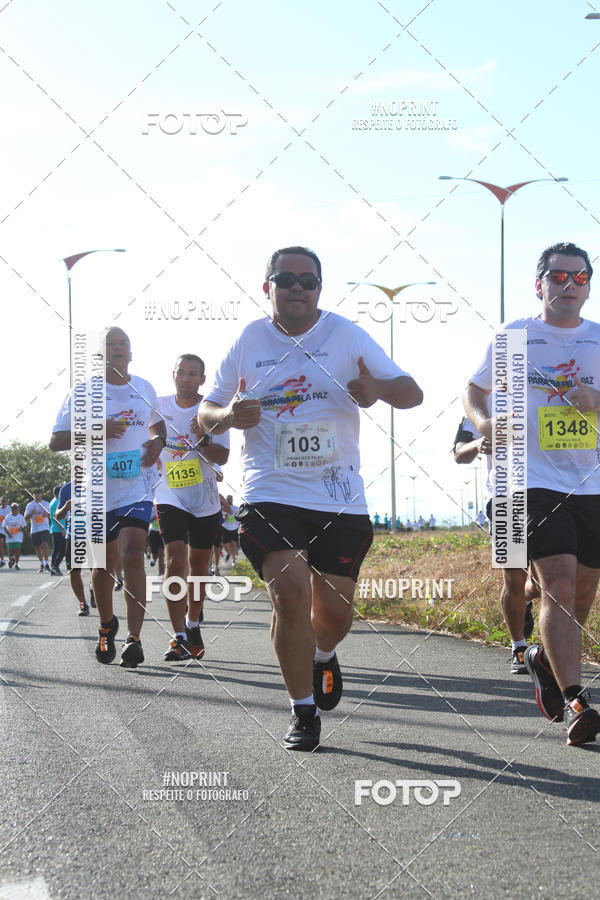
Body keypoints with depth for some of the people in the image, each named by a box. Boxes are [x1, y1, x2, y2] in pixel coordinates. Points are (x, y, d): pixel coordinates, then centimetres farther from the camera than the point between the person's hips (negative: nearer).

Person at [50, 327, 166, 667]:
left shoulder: (144, 388, 9)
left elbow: (157, 422, 27)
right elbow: (57, 441, -3)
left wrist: (158, 442, 4)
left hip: (138, 485, 0)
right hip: (98, 489, 0)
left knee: (133, 555, -17)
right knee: (103, 563, 8)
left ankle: (134, 637, -19)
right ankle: (107, 625, 34)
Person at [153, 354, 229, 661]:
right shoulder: (159, 407, 0)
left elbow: (222, 457, -14)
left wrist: (202, 438, -30)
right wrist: (155, 464, 4)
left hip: (205, 500, 1)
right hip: (170, 498, -1)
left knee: (198, 565, 12)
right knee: (175, 560, -17)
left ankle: (193, 623, 34)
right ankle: (179, 636, -19)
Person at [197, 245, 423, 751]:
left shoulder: (346, 336, 2)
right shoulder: (250, 341, 6)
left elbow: (412, 394, -2)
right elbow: (206, 413, 14)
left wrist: (378, 388, -25)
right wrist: (229, 416, -11)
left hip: (340, 499, 1)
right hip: (270, 495, -1)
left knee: (334, 610, 5)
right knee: (289, 591, -18)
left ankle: (322, 656, 43)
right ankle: (303, 713, -2)